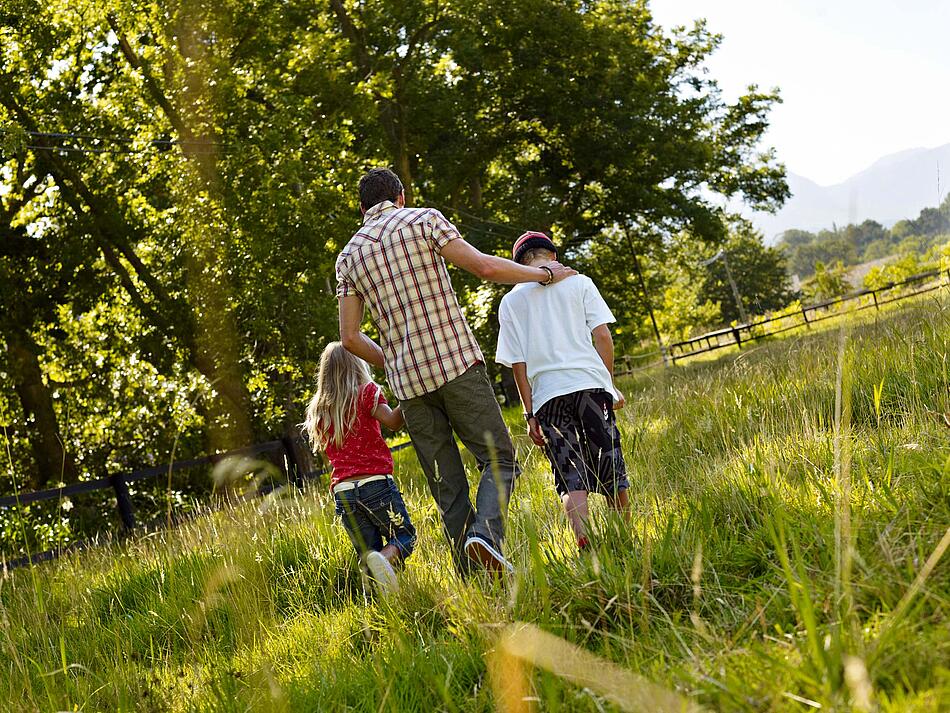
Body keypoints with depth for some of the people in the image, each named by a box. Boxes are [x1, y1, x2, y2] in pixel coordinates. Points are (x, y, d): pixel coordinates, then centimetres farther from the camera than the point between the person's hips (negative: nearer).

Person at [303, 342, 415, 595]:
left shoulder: (318, 409, 14)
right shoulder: (367, 392, 1)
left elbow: (326, 449, 17)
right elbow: (392, 421, -14)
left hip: (343, 491, 4)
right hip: (376, 483, -4)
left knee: (368, 553, 9)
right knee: (405, 535, 10)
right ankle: (387, 556, -24)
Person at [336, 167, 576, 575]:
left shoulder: (349, 256, 13)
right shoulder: (423, 220, 2)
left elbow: (350, 338, 9)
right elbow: (485, 268, -6)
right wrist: (545, 273, 8)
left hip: (408, 383, 4)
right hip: (456, 362, -4)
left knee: (448, 490, 7)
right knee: (499, 460, 3)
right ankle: (485, 534, -22)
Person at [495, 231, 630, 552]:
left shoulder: (511, 301, 12)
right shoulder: (578, 282, 9)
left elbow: (517, 363, 7)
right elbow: (602, 334, 1)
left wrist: (530, 413, 8)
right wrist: (610, 383, 9)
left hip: (546, 394, 1)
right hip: (590, 383, -1)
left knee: (571, 479, -1)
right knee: (611, 472, 8)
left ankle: (585, 543, -19)